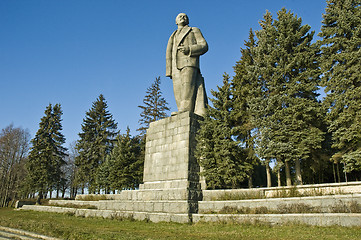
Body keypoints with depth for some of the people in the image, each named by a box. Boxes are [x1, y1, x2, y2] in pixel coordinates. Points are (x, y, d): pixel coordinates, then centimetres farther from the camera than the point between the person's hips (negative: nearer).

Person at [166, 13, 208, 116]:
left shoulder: (194, 30, 23)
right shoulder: (173, 36, 34)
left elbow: (204, 46, 8)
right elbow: (169, 54, 23)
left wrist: (189, 49, -10)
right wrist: (169, 71, 8)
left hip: (189, 62, -4)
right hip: (176, 67, 4)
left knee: (188, 91, -22)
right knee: (178, 94, -10)